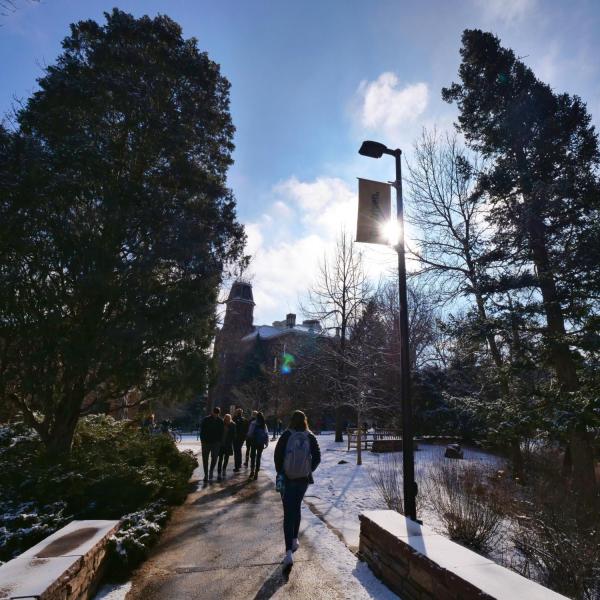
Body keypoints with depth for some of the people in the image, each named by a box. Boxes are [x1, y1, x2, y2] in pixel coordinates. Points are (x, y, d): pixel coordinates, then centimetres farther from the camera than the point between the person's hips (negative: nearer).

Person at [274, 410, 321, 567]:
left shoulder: (286, 435, -11)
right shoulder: (310, 437, -5)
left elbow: (277, 455, -10)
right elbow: (317, 457, -3)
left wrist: (280, 472, 1)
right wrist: (308, 470, 10)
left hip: (287, 479, -2)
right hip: (304, 479, 3)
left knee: (288, 513, 2)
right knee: (297, 508, 24)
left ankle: (289, 551, -6)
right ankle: (294, 539, 37)